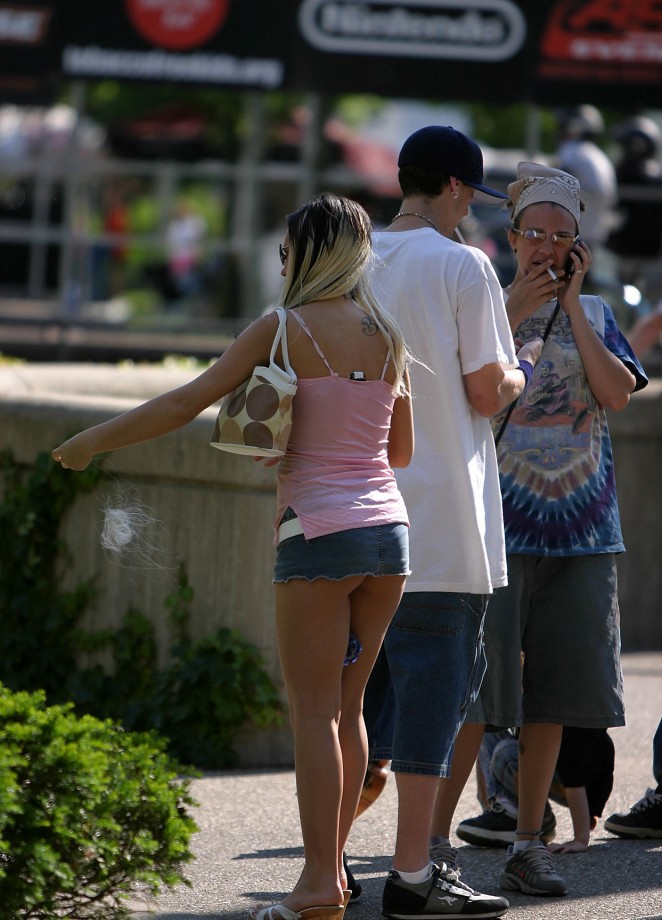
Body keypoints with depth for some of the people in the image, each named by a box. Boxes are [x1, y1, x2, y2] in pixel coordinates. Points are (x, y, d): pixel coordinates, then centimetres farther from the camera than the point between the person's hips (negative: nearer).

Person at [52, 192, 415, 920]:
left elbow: (184, 403, -7)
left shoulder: (285, 328, -5)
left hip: (319, 530, -5)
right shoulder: (387, 337, 10)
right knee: (346, 707, 13)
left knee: (314, 709, -2)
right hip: (388, 527, 5)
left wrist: (93, 442, 1)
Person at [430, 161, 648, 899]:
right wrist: (515, 310, -14)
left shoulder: (593, 313, 11)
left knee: (551, 695, 5)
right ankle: (433, 839, -1)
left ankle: (528, 844, 12)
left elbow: (618, 393, -4)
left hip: (580, 531, 4)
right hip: (498, 525, -4)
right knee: (474, 690, -8)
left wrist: (571, 305, -5)